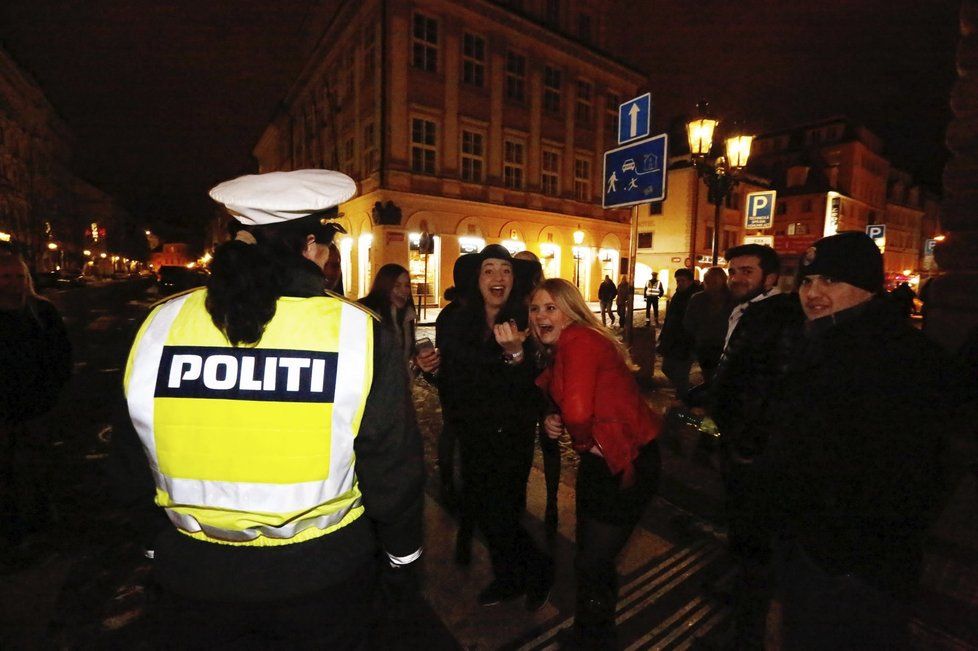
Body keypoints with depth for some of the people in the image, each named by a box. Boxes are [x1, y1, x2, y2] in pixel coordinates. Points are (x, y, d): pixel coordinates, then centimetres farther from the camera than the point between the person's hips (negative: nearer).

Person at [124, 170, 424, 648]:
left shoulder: (158, 326, -11)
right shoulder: (359, 334, -21)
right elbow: (393, 471, -13)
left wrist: (158, 554, 20)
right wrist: (403, 555, 6)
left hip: (194, 575, 3)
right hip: (322, 575, -2)